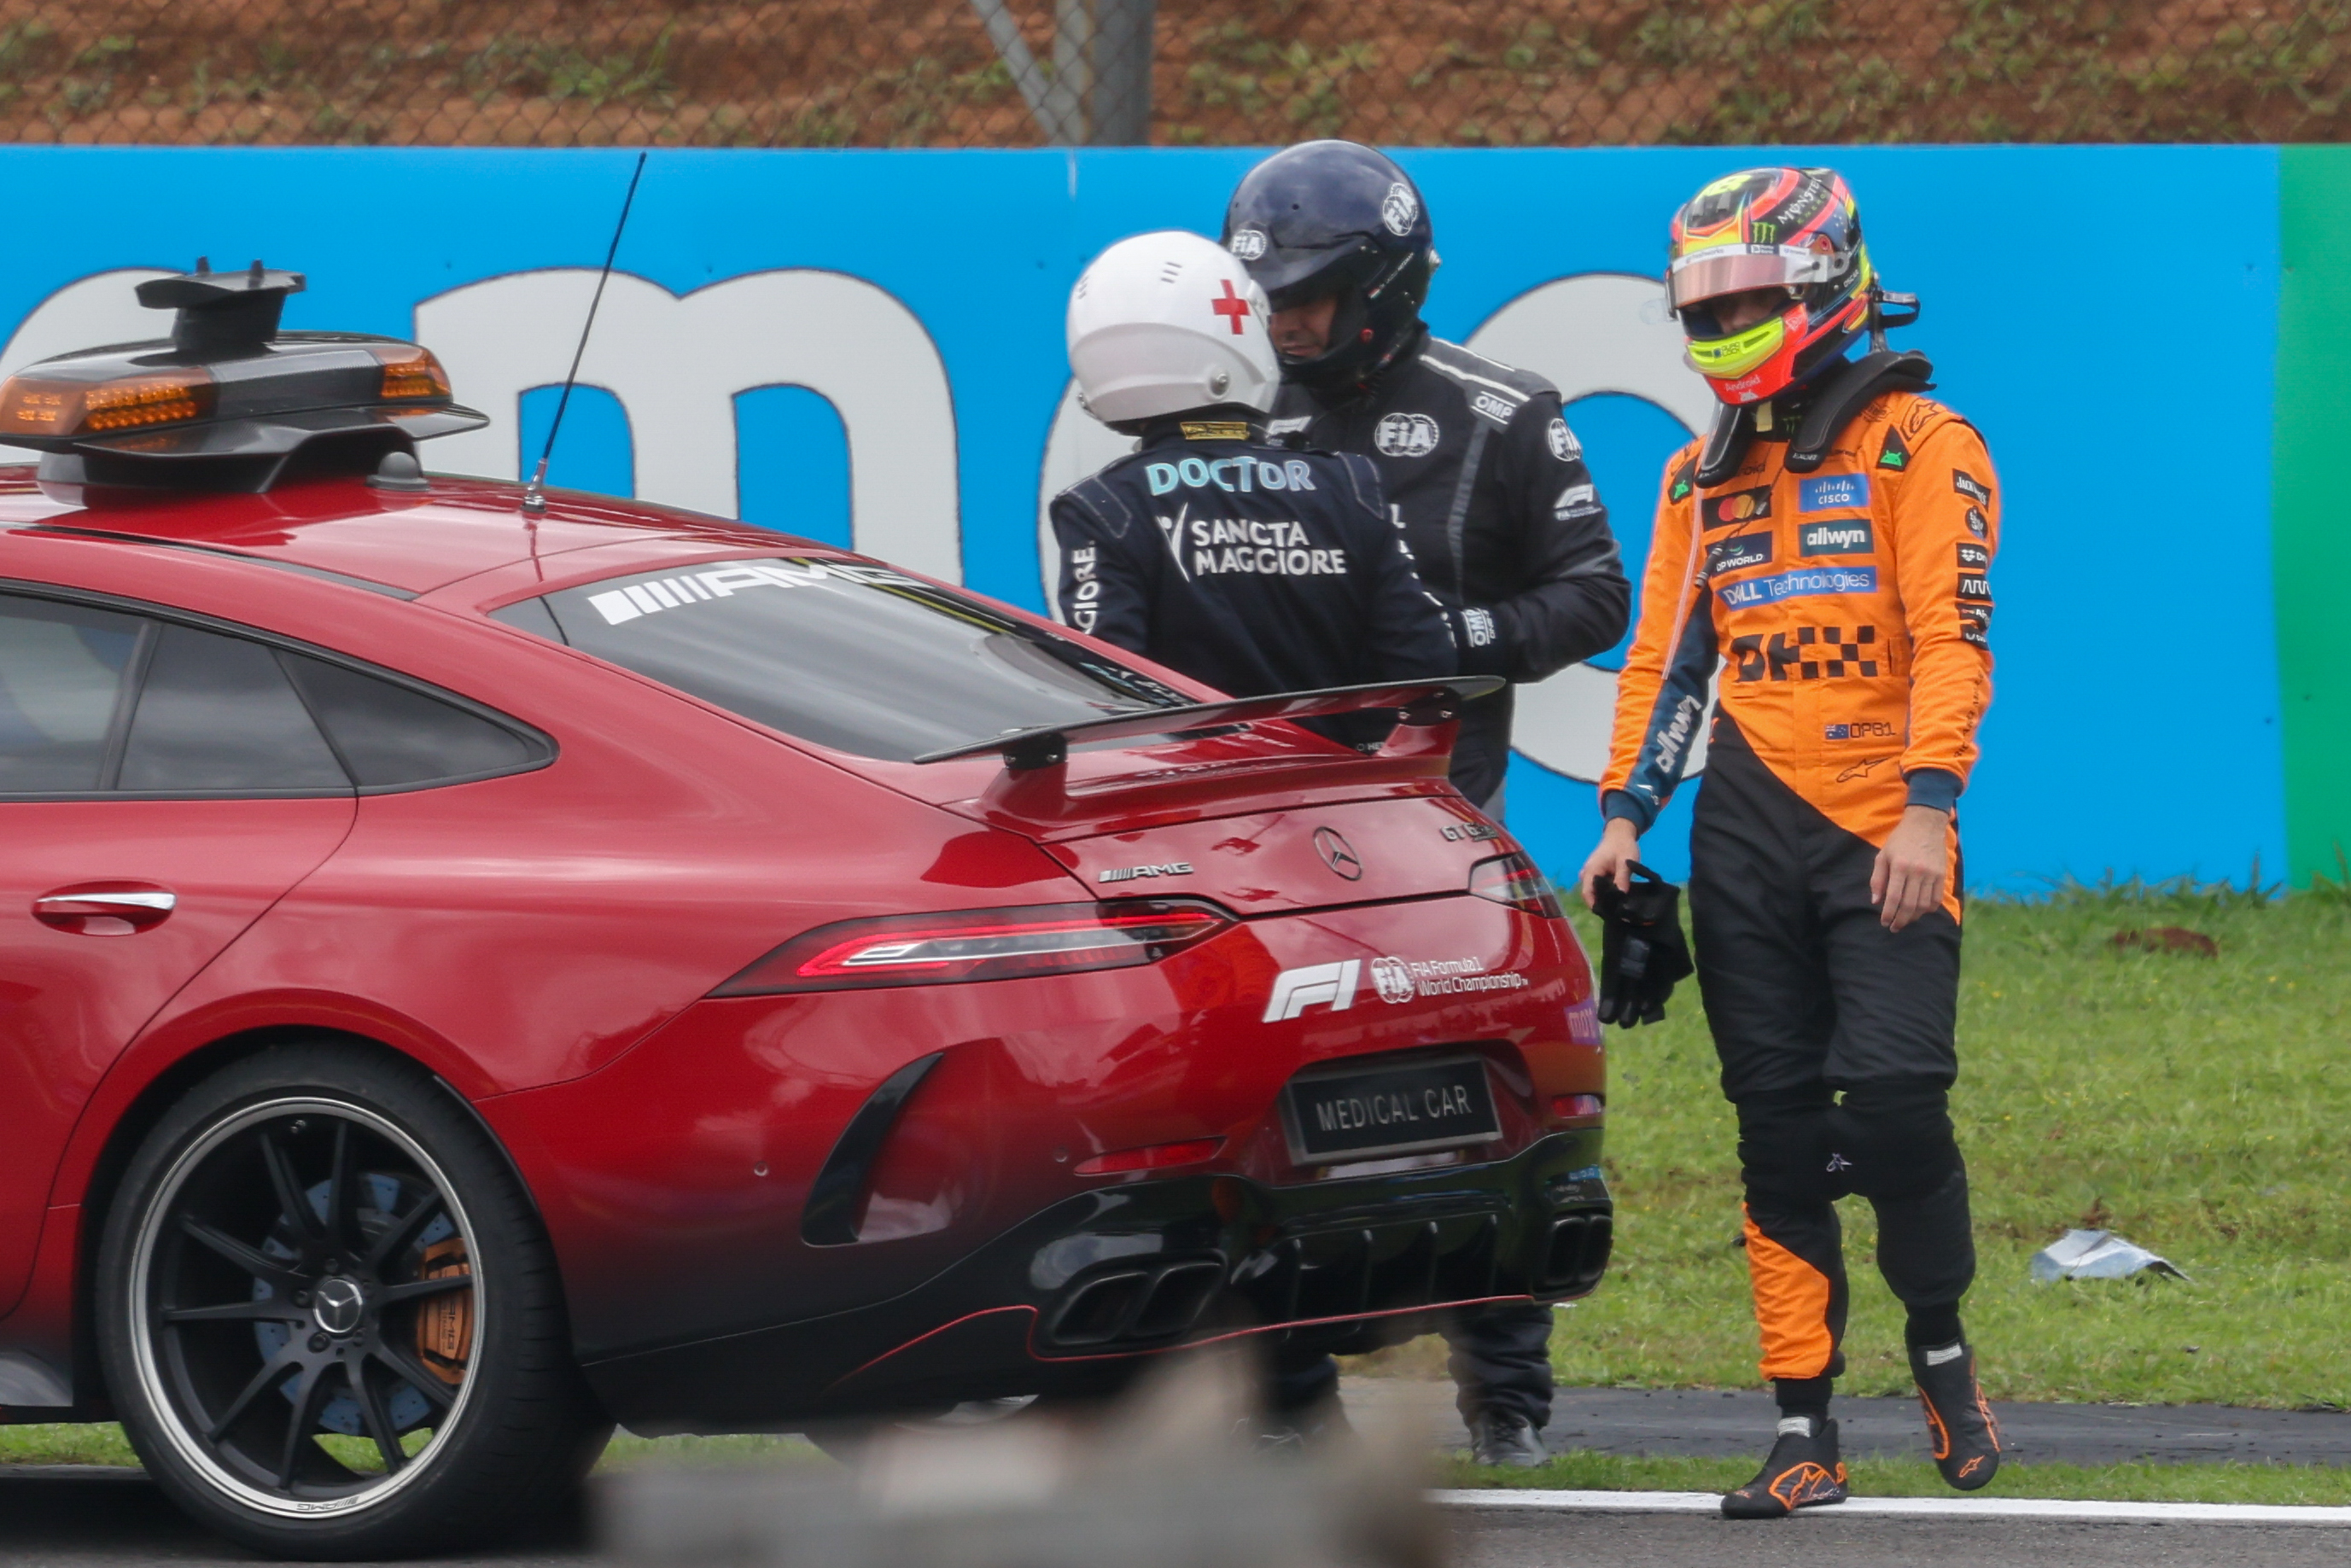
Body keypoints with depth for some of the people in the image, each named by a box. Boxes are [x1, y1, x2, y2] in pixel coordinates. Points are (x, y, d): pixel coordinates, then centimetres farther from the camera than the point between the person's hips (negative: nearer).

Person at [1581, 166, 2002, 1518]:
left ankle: (1942, 1350, 7)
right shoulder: (1702, 478, 17)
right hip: (1749, 826, 5)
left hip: (1886, 830, -5)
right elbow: (1666, 658, 21)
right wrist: (1625, 815, 11)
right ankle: (1806, 1430, 4)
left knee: (1894, 1089, -17)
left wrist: (1928, 805, -18)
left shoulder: (1919, 446, -1)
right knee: (1778, 1124, 1)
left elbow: (1952, 636, -9)